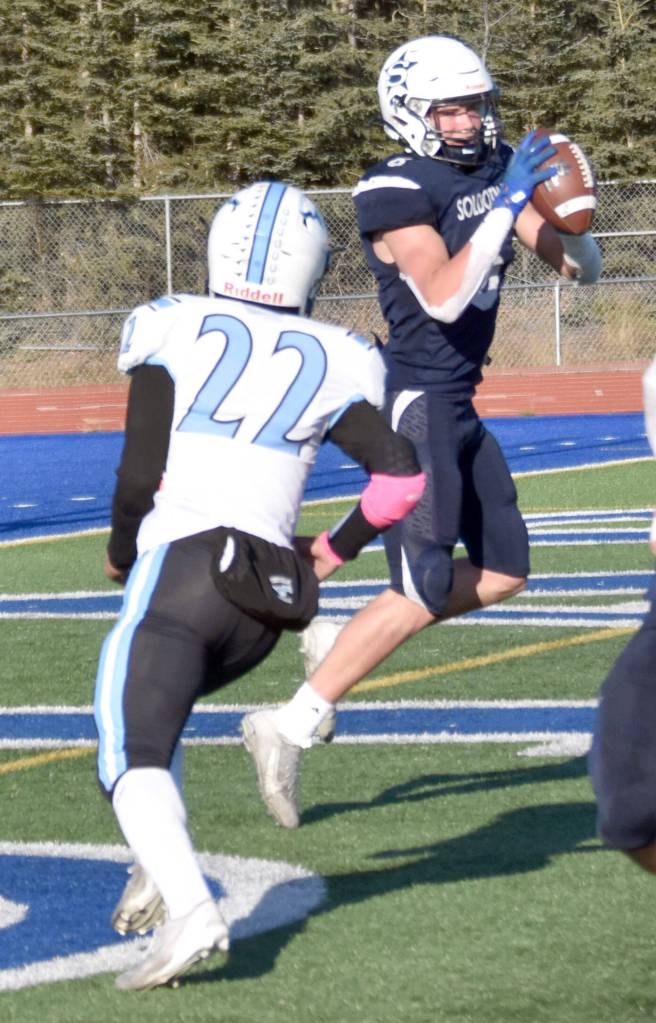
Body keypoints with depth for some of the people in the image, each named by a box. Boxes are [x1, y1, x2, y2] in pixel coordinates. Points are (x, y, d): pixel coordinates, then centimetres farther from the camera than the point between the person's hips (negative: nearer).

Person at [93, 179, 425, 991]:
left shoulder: (173, 332, 1)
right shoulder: (330, 364, 10)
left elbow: (140, 475, -2)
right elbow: (403, 477, 3)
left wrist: (120, 552, 17)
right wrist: (331, 553, 19)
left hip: (180, 568, -5)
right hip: (268, 597, 5)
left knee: (132, 758, -8)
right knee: (152, 709, 29)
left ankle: (189, 910, -31)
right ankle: (159, 867, 12)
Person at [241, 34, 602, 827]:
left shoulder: (493, 173, 8)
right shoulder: (397, 194, -16)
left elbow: (582, 267, 8)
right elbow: (443, 297, -27)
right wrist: (509, 206, -27)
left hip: (457, 405, 9)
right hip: (414, 402, -9)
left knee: (503, 573, 13)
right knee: (421, 595, -11)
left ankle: (342, 642, 20)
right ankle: (290, 727, -5)